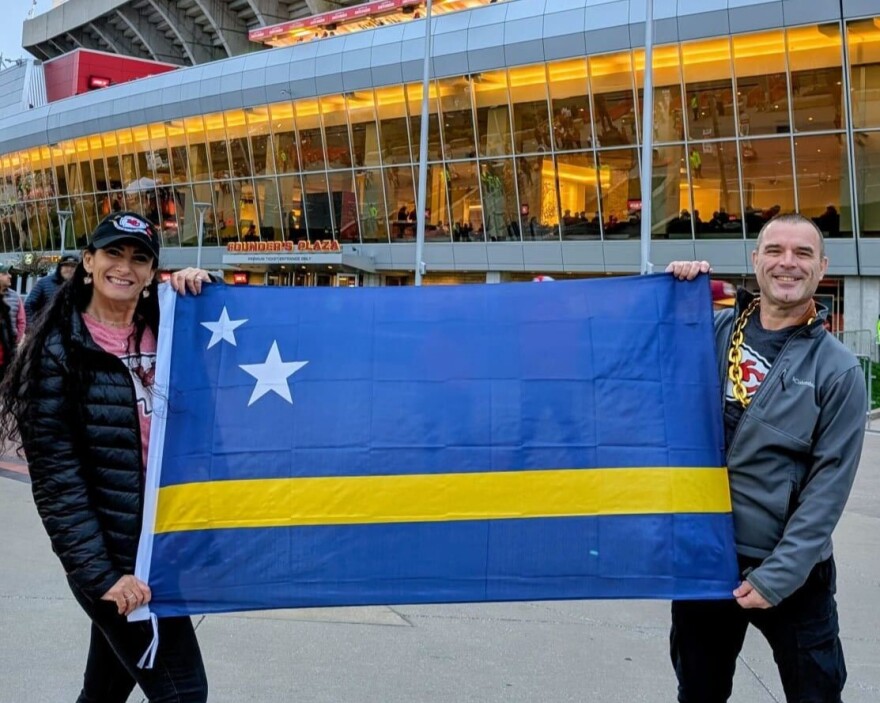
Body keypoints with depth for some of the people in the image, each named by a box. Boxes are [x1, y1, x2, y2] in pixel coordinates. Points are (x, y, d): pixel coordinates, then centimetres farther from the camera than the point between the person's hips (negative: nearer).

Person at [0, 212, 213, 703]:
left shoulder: (166, 336, 7)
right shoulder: (60, 350, -9)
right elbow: (55, 477, -13)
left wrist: (205, 289, -1)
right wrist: (99, 573, -18)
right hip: (112, 554, -6)